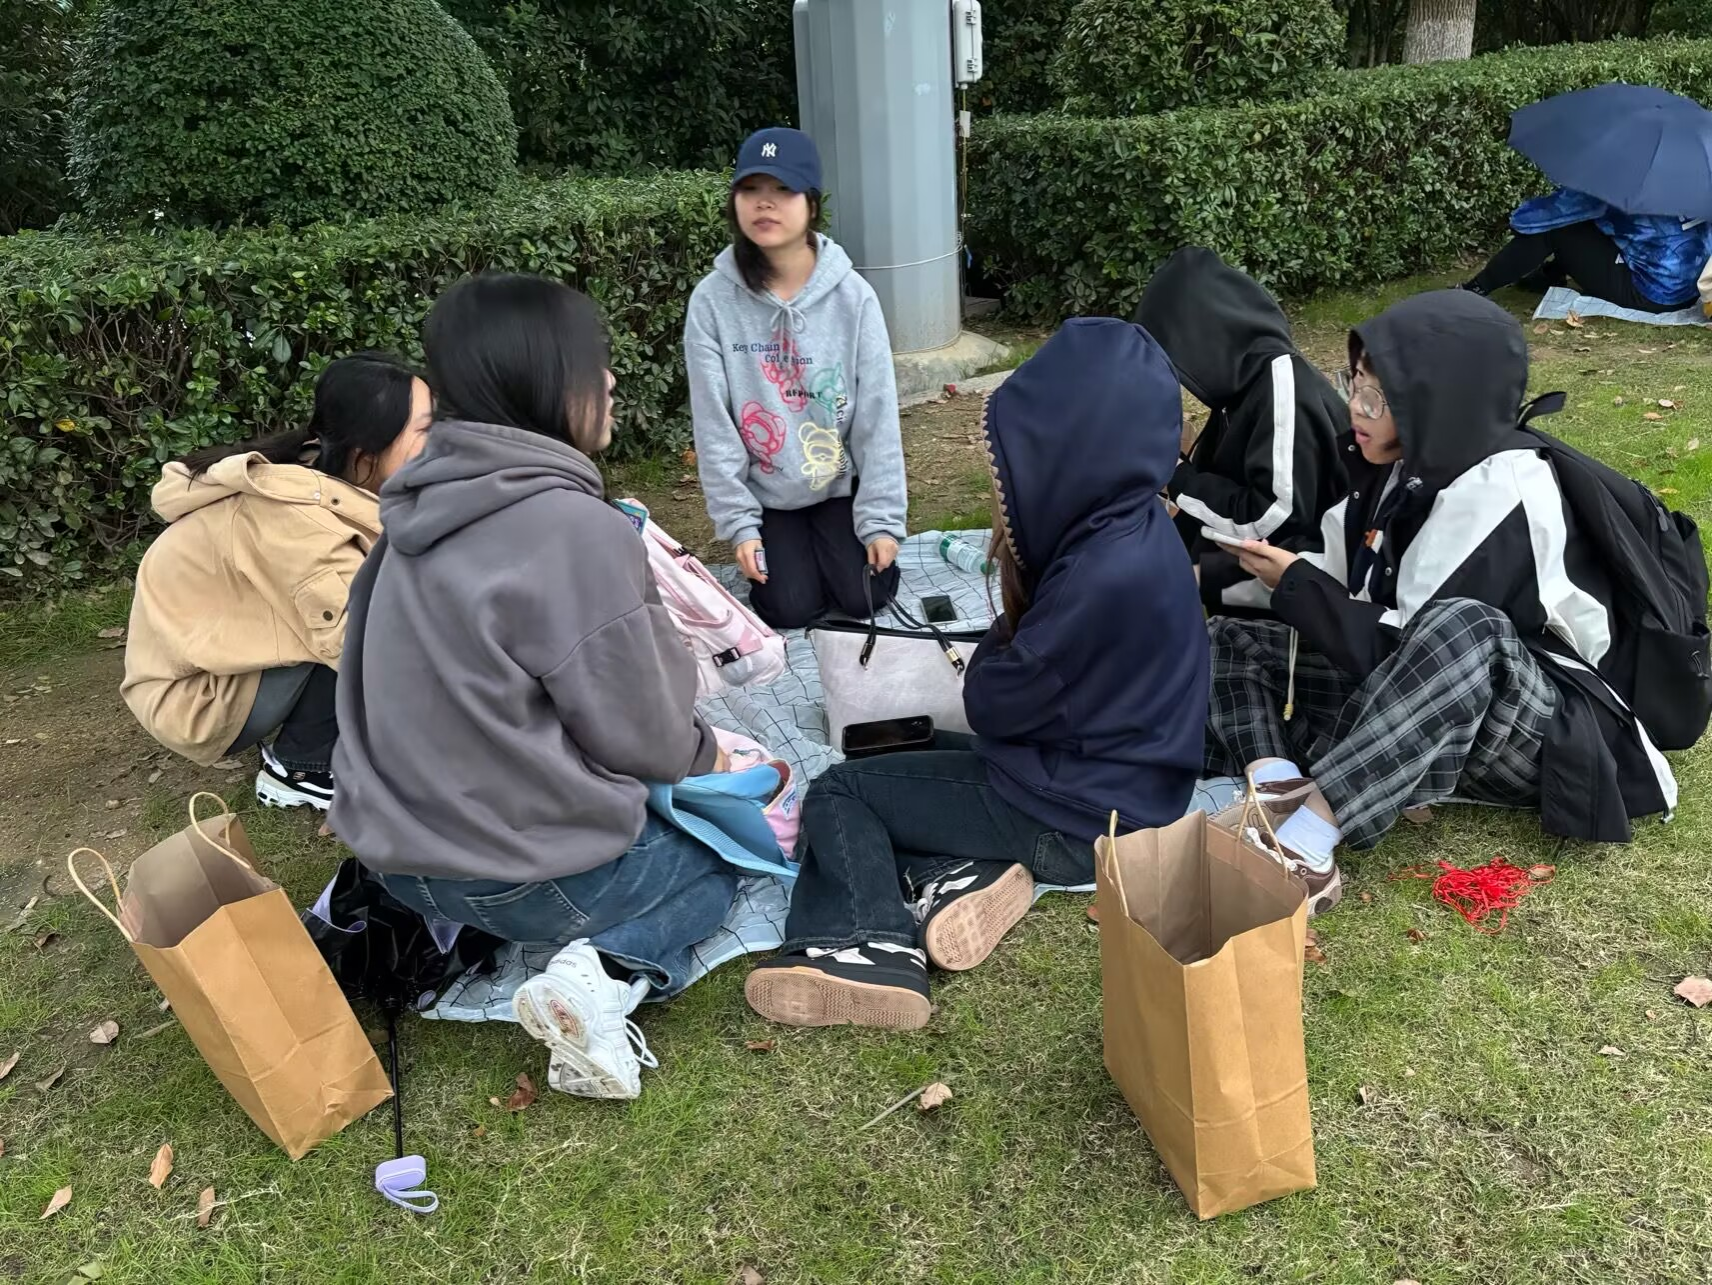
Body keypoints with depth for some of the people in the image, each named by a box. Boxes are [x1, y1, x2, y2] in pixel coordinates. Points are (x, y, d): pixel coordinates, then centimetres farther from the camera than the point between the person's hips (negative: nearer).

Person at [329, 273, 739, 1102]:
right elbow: (642, 734, -15)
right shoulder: (573, 527, -24)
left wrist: (681, 747, 13)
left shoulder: (430, 506, 2)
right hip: (526, 870, -6)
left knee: (662, 817, 30)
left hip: (401, 846, 7)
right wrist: (705, 756, 7)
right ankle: (605, 978, -7)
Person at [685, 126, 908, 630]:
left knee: (864, 598, -7)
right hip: (766, 495, 0)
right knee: (789, 611, -7)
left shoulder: (852, 296, -14)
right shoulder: (712, 301, -15)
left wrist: (882, 516, -12)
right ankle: (785, 547, 27)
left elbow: (877, 414, -11)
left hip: (841, 484, 0)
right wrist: (738, 523, -12)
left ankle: (825, 541, 26)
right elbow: (714, 424, -11)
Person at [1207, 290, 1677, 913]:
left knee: (1461, 631, -41)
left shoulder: (1501, 494, -22)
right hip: (1403, 694, 8)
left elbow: (1412, 649, -24)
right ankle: (1280, 802, -29)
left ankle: (1304, 844, -40)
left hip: (1537, 727, -8)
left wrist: (1296, 585, -16)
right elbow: (1365, 614, 5)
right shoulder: (1404, 465, 0)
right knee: (1228, 641, -1)